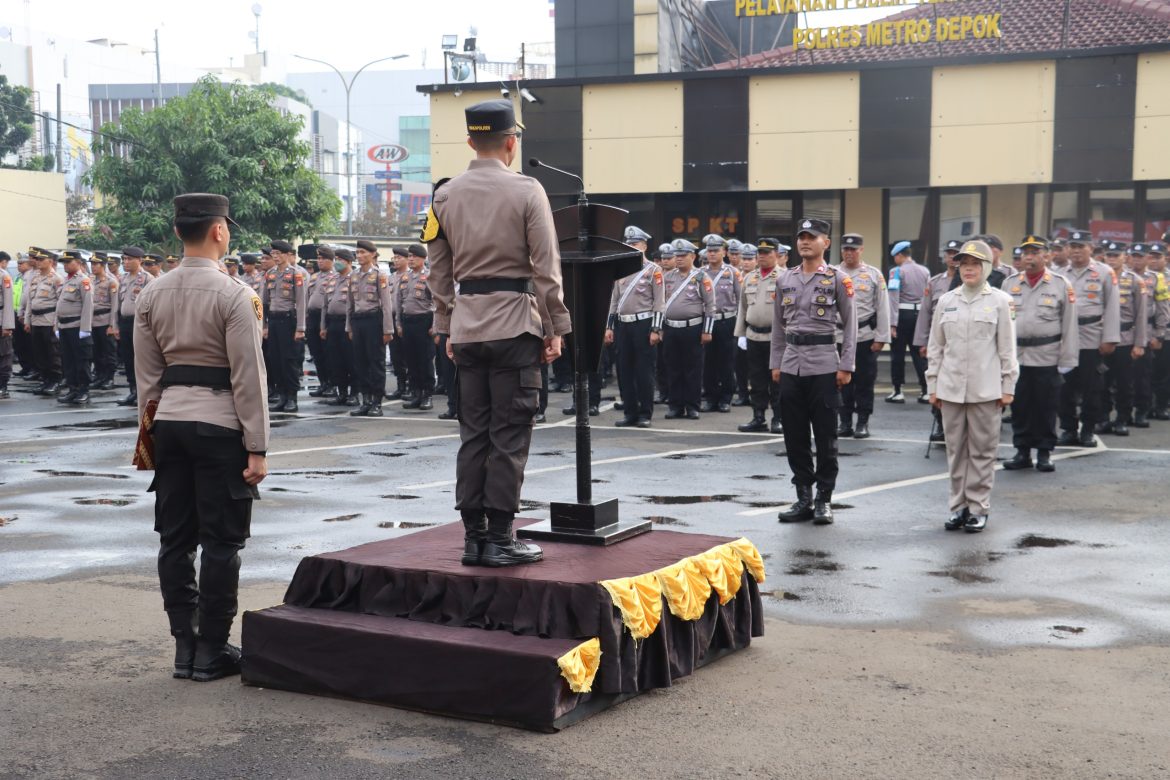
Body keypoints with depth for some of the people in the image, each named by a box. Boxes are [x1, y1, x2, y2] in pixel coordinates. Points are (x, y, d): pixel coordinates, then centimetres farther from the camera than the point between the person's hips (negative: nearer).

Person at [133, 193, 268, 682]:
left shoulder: (151, 295, 6)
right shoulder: (234, 295, -10)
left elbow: (147, 374, 10)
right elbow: (248, 376, -11)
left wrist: (151, 428, 18)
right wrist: (257, 448, -8)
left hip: (169, 422, 6)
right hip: (219, 425, -6)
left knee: (175, 538, 10)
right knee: (221, 541, 2)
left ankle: (184, 646, 16)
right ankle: (211, 652, 7)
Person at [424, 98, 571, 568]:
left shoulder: (445, 196, 7)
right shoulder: (526, 191, -7)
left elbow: (439, 271, 10)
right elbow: (546, 268, -8)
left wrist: (447, 328, 18)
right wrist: (556, 329, -2)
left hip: (466, 327, 5)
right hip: (515, 324, -5)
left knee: (473, 432, 9)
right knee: (510, 435, -1)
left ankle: (473, 537, 11)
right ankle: (499, 539, 0)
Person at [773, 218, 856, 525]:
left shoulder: (838, 279, -1)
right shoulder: (785, 280, 11)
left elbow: (850, 325, -1)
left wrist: (846, 366, -7)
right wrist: (776, 363, 10)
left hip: (824, 366, -4)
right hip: (791, 366, 4)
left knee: (825, 436, 2)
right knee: (794, 435, 6)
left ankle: (824, 500, 10)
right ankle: (803, 498, 16)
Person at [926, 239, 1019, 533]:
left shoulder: (999, 301, 1)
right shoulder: (946, 301, 8)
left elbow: (1007, 347, 1)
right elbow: (935, 346, 11)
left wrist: (1008, 387, -2)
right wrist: (933, 385, 8)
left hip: (985, 389, -3)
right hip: (951, 387, 3)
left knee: (982, 450, 2)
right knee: (956, 449, 7)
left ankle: (978, 507, 9)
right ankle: (958, 506, 15)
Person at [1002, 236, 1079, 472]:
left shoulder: (1061, 284, 0)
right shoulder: (1010, 283, 8)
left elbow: (1069, 325, -1)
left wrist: (1067, 359, -5)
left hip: (1047, 358, -2)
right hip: (1015, 356, 3)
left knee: (1045, 407, 4)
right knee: (1019, 406, 7)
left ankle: (1044, 453, 13)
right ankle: (1022, 451, 16)